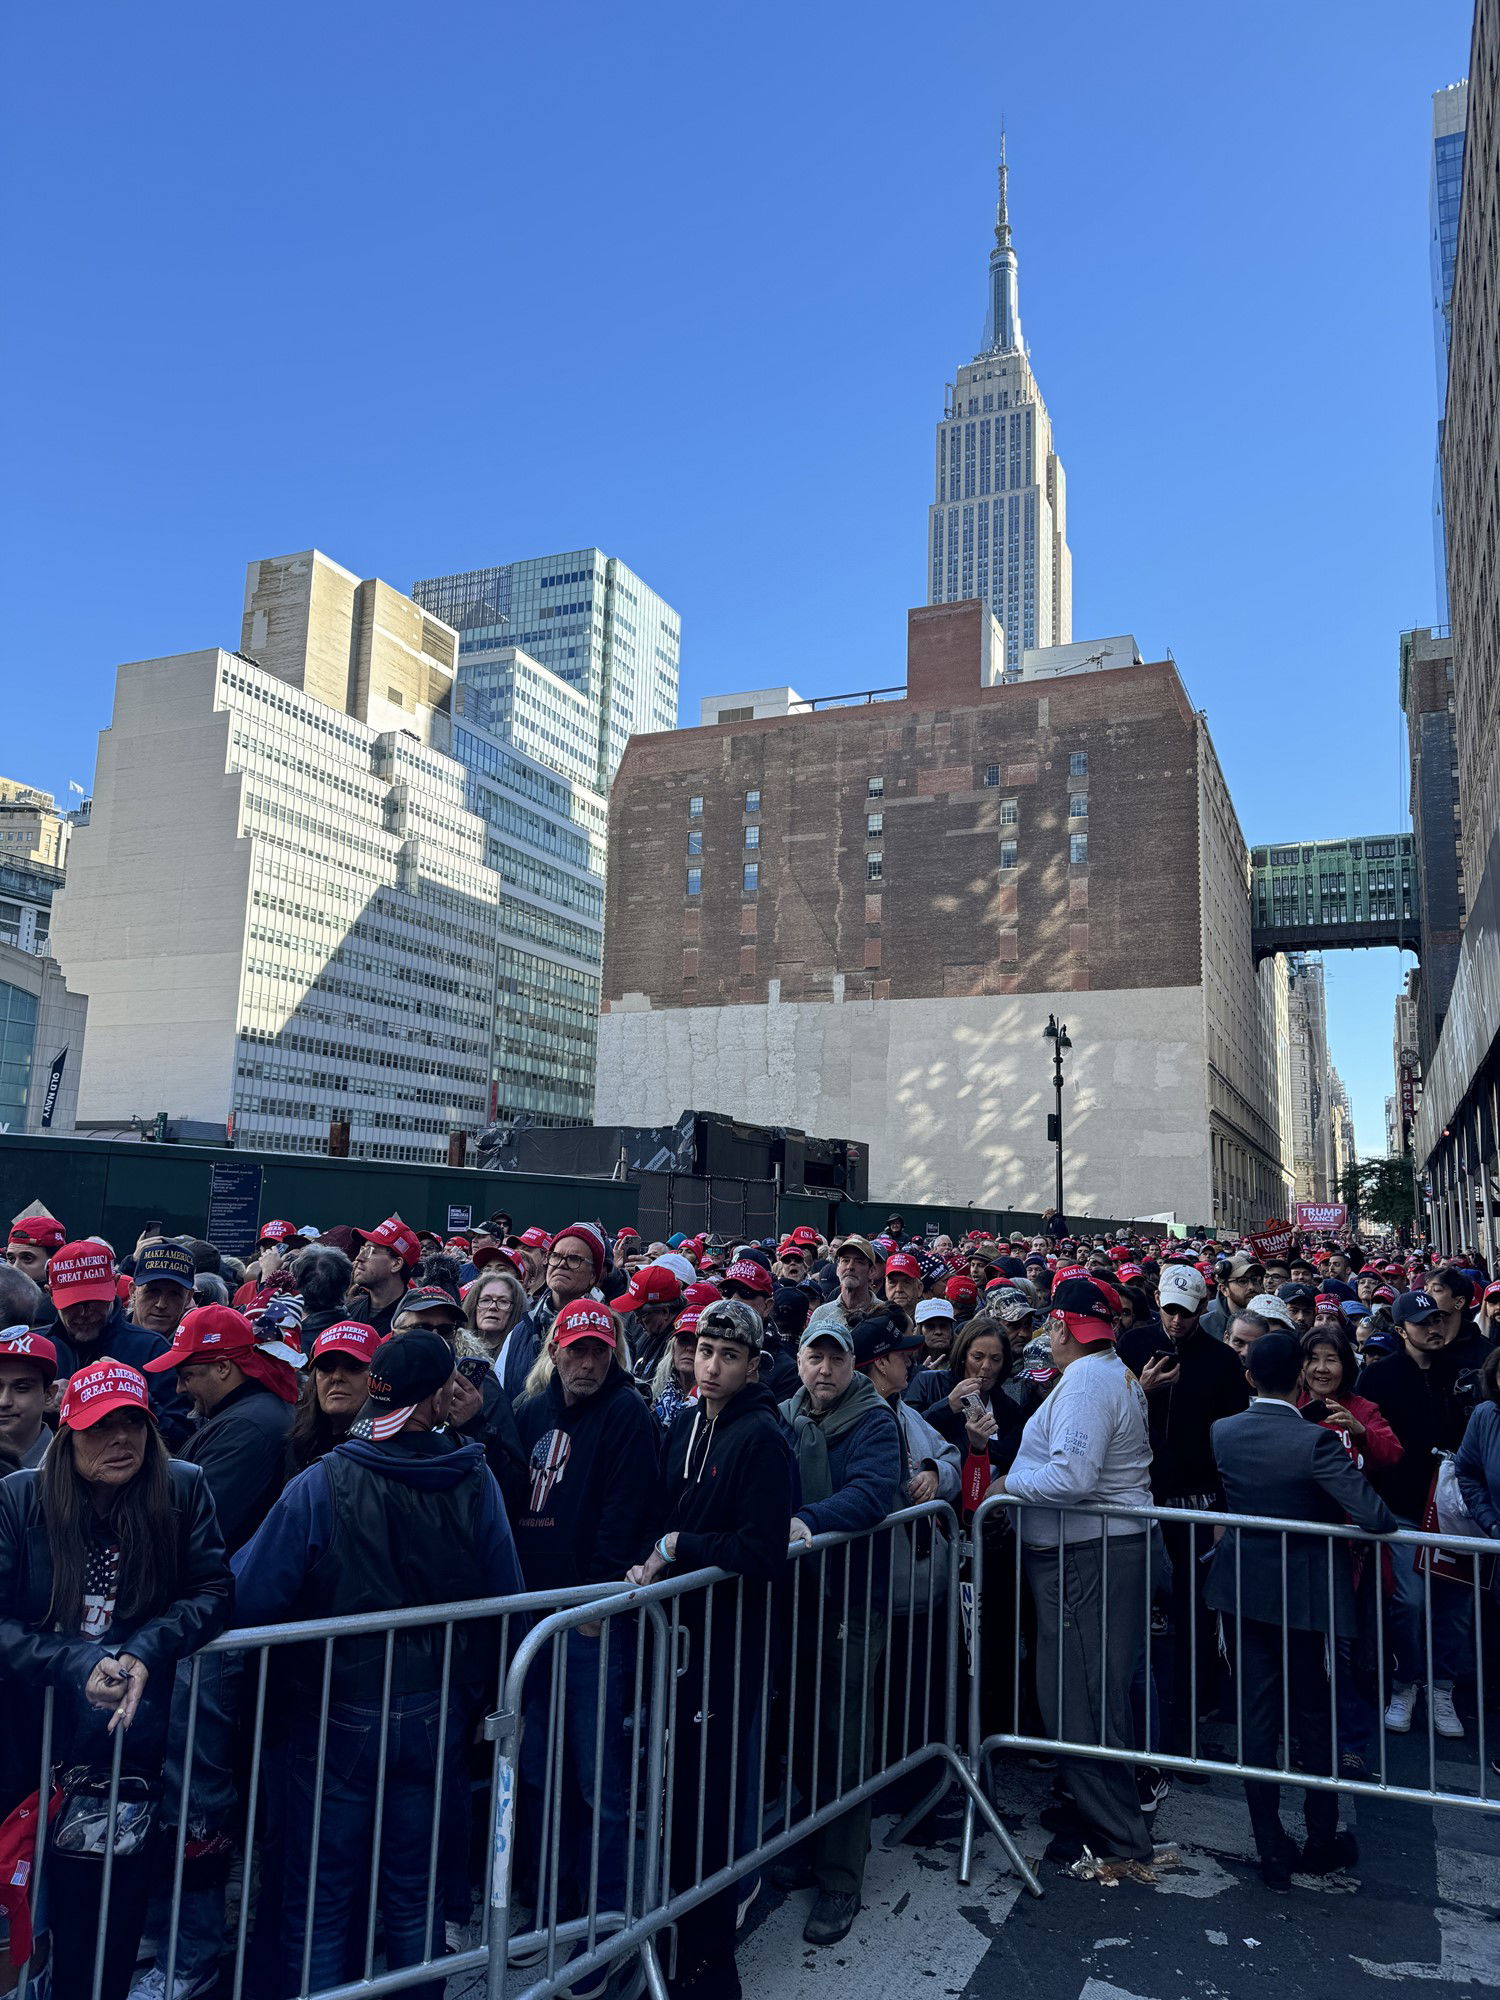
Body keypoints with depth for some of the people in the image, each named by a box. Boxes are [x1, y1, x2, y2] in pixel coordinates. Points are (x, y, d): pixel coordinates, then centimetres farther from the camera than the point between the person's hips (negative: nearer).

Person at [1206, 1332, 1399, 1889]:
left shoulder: (1222, 1432, -7)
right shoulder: (1315, 1441, -22)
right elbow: (1373, 1516, -26)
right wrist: (1391, 1528, -5)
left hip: (1242, 1592, 3)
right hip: (1303, 1597, -3)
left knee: (1255, 1720, 11)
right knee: (1314, 1718, 16)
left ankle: (1272, 1853, 21)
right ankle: (1322, 1842, 31)